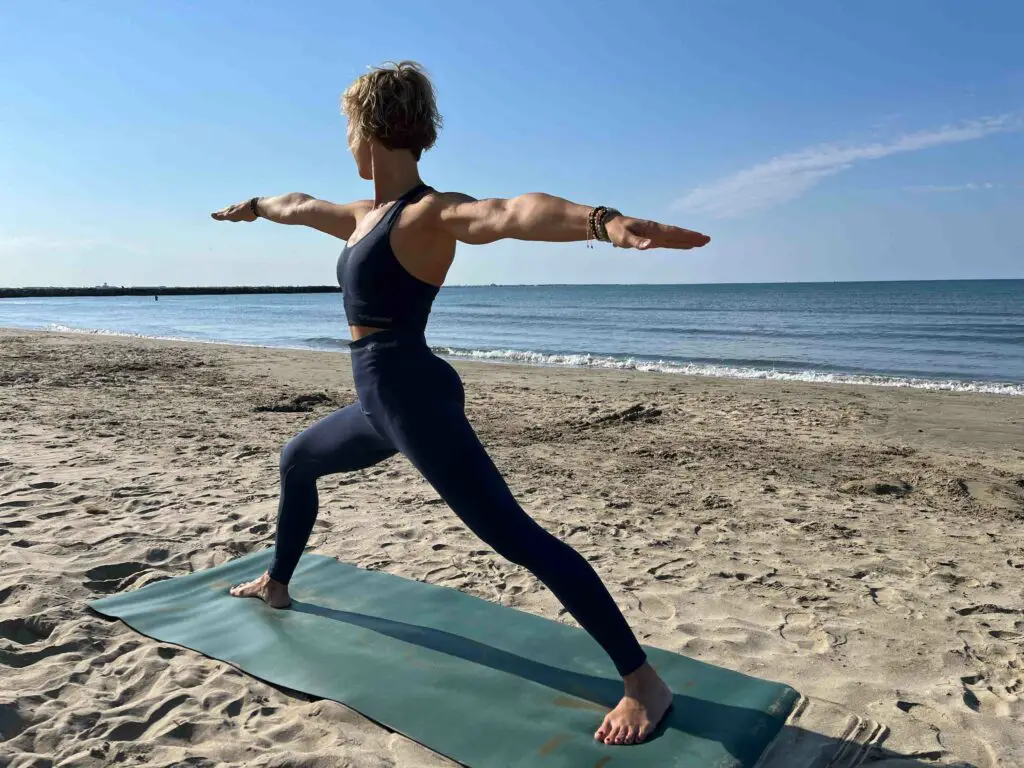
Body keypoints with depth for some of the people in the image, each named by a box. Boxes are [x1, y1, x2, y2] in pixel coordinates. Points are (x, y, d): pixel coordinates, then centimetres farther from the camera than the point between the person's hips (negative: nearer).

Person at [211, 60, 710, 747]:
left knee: (517, 536, -14)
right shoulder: (368, 216, 13)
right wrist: (258, 206, 54)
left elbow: (510, 212, -36)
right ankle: (277, 585, 53)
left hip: (416, 400, -10)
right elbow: (304, 207, 34)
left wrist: (604, 222, -55)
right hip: (381, 403, 10)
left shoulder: (430, 214, -15)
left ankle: (644, 683, -7)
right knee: (297, 461, 30)